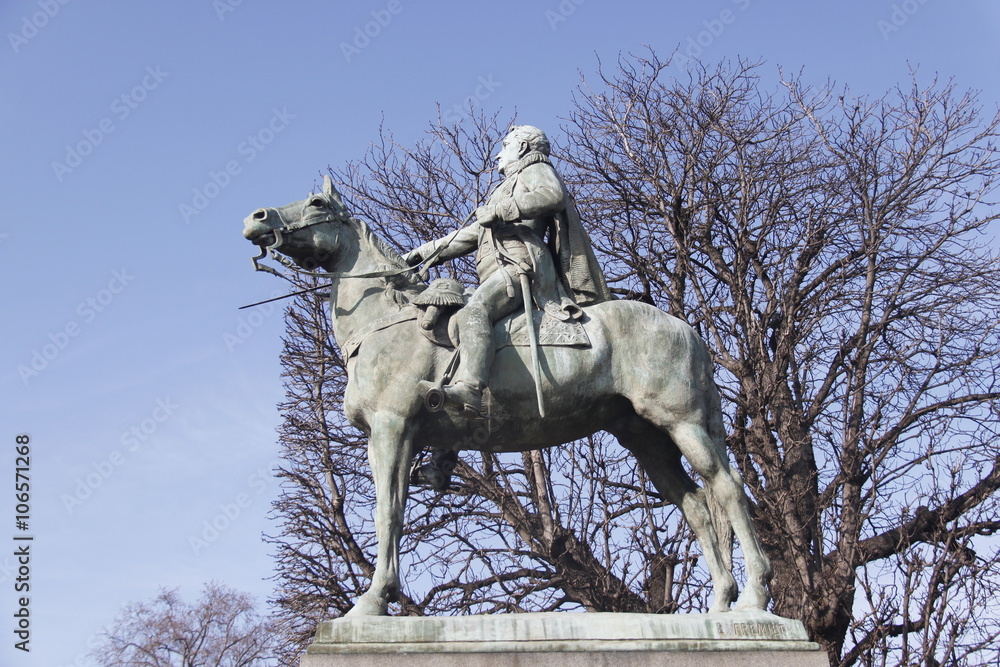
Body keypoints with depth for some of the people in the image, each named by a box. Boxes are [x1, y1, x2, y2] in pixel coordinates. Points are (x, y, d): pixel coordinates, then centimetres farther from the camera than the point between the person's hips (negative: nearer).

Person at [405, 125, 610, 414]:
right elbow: (470, 235, 42)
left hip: (520, 266, -10)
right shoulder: (506, 189, 42)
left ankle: (469, 388, -53)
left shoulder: (536, 170, 15)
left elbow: (552, 195, -11)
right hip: (502, 273, 10)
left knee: (474, 311, -34)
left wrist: (501, 210, -12)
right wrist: (426, 252, 36)